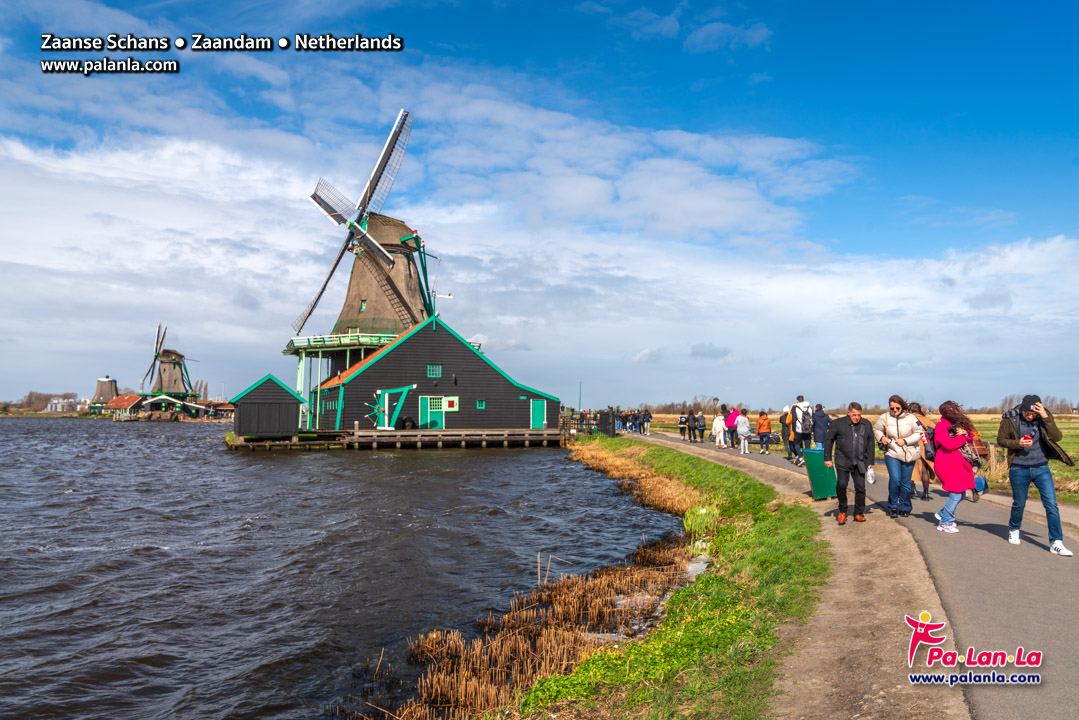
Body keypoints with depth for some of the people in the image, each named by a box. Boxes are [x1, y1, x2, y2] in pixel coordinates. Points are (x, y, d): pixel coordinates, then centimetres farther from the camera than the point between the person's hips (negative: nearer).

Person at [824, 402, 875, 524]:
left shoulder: (866, 425, 10)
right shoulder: (838, 424, 0)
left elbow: (870, 444, 15)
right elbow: (828, 440, 5)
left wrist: (870, 462, 12)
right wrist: (827, 458, 2)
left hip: (860, 463, 3)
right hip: (843, 462, -3)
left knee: (860, 487, 0)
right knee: (841, 485, -12)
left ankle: (859, 514, 16)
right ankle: (842, 512, 9)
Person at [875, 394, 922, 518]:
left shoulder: (910, 418, -4)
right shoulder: (885, 417, -1)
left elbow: (919, 433, -1)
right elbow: (876, 429, 13)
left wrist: (905, 441, -13)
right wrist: (881, 437, -7)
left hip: (908, 454, 1)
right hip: (892, 453, 0)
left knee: (905, 482, 6)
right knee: (894, 480, -15)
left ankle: (904, 507, 24)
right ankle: (893, 506, 4)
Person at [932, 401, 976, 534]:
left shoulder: (957, 424, 15)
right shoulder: (941, 426, -10)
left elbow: (971, 439, 15)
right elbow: (949, 444, -21)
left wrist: (965, 433, -6)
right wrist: (963, 437, -8)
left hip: (957, 464, 8)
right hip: (947, 464, -8)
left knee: (960, 493, 11)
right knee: (956, 493, -9)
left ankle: (942, 514, 27)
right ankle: (945, 523, 1)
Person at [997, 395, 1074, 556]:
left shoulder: (1045, 418, -5)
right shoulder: (1010, 419, -10)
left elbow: (1057, 437, -16)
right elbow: (1000, 440, -1)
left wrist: (1046, 418, -27)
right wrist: (1017, 443, -19)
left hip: (1041, 468, 1)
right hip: (1019, 470, -1)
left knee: (1051, 504, -5)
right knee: (1019, 504, 12)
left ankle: (1056, 543, 1)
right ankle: (1014, 530, 38)